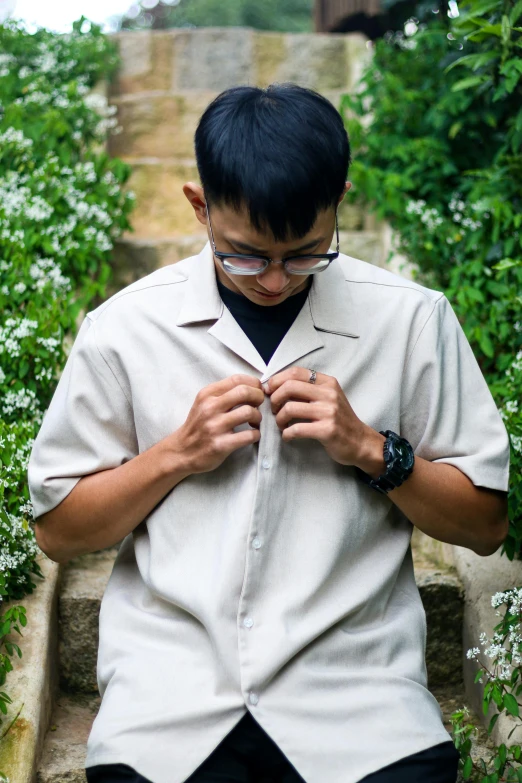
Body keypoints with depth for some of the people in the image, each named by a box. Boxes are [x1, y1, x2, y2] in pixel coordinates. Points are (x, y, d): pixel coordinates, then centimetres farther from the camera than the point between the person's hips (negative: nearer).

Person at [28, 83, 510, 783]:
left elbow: (485, 526, 6)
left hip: (354, 680, 0)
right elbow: (58, 532, 7)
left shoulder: (414, 320, 2)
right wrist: (178, 453, -8)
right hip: (169, 689, 1)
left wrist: (370, 448, -9)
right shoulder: (123, 327, 2)